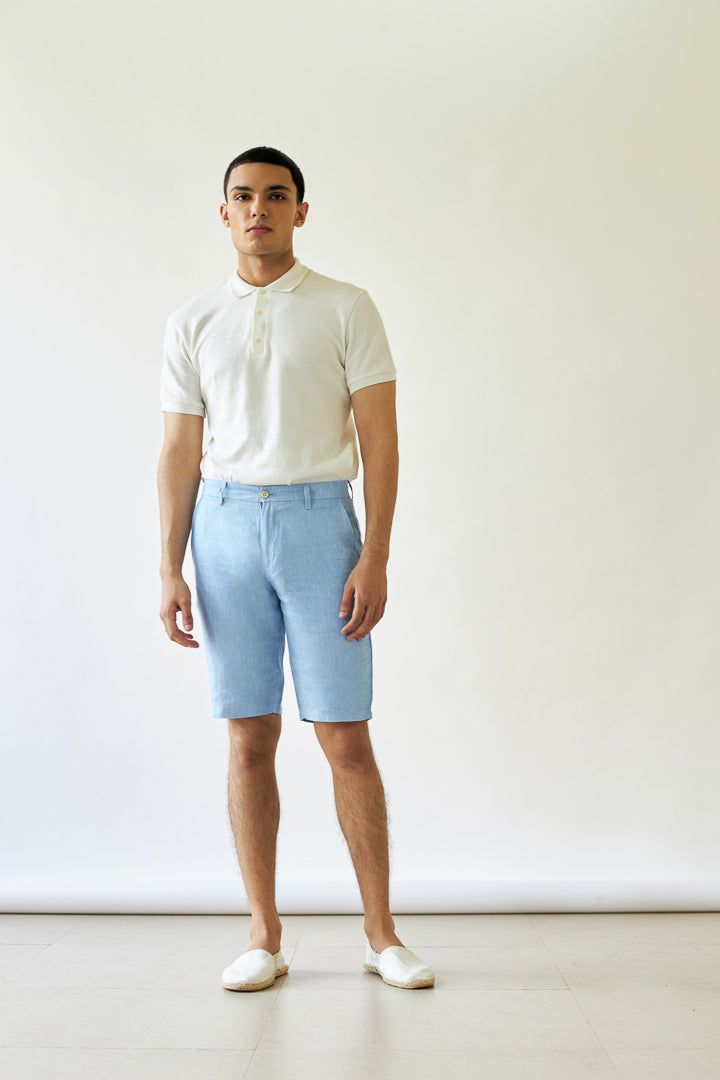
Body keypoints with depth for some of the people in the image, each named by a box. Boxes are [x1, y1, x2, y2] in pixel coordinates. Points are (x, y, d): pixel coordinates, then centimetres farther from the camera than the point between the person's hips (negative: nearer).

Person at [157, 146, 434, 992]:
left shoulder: (346, 310, 4)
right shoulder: (192, 322, 12)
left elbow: (379, 439, -1)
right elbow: (179, 453, 11)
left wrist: (375, 557, -10)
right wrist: (170, 569, 3)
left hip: (319, 518, -2)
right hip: (227, 521, 2)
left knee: (346, 739, -1)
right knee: (249, 740, 4)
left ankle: (381, 931, 13)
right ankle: (264, 937, 15)